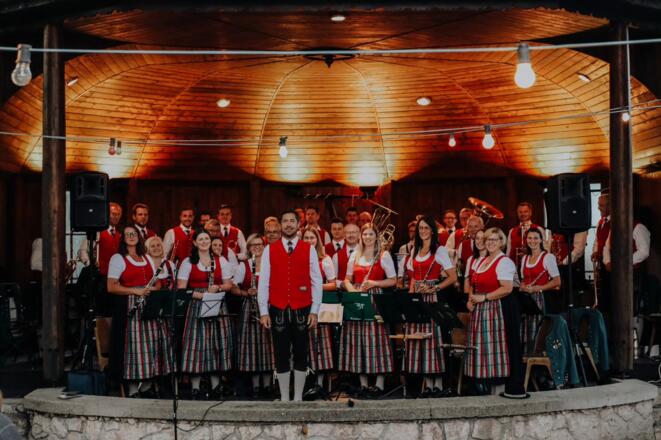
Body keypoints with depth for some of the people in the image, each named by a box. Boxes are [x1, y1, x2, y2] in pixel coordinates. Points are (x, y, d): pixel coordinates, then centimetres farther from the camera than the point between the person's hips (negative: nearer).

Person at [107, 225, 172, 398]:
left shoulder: (147, 258, 20)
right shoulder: (118, 258, 2)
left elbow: (157, 282, 23)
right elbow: (111, 287, -8)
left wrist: (154, 288, -1)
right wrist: (135, 291, -16)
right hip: (130, 306, -5)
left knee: (152, 341, 0)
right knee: (134, 343, -9)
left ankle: (147, 385, 11)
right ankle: (133, 389, -3)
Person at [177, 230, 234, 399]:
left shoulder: (221, 261, 12)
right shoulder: (188, 262, 5)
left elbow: (228, 284, 11)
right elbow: (181, 288, -2)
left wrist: (218, 288, -10)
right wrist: (200, 295, -14)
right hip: (196, 307, -2)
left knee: (216, 343, 1)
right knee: (197, 343, -6)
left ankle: (216, 385, 10)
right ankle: (195, 388, -1)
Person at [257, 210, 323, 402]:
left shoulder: (309, 250, 3)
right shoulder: (269, 250, 4)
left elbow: (316, 282, 2)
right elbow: (263, 282, 3)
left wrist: (314, 311, -3)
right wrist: (263, 311, -3)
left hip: (302, 310, 0)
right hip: (278, 310, 0)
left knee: (301, 354, 6)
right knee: (281, 355, 5)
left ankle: (298, 397, 17)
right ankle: (284, 398, 14)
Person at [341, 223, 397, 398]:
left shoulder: (384, 255, 3)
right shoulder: (355, 255, 14)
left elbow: (393, 280, 0)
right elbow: (347, 279, 15)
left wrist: (374, 283, -13)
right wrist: (352, 290, -5)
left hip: (376, 299, -4)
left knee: (376, 338, -7)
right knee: (358, 339, 2)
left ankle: (379, 383, -2)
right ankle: (363, 383, 8)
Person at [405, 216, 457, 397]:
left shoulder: (440, 250, -1)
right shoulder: (415, 250, 17)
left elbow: (453, 277, -5)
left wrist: (434, 288, -13)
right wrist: (410, 294, 8)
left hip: (432, 298, -6)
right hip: (416, 298, 6)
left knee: (433, 336, -9)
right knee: (417, 338, 1)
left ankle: (438, 385, -4)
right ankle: (428, 385, 5)